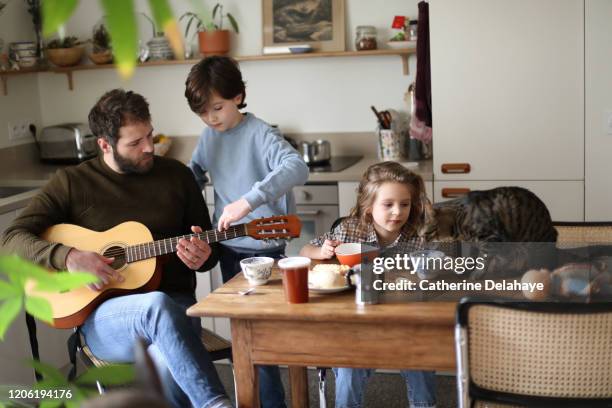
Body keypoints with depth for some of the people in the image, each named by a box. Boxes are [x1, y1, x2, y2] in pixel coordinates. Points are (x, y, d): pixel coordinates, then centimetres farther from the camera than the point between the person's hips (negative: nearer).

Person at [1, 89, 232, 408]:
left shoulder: (177, 175, 10)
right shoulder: (72, 182, 4)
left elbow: (209, 251, 16)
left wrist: (201, 258, -9)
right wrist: (69, 257, -20)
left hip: (176, 307, 1)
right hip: (102, 315, -1)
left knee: (168, 367, -37)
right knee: (158, 306, -38)